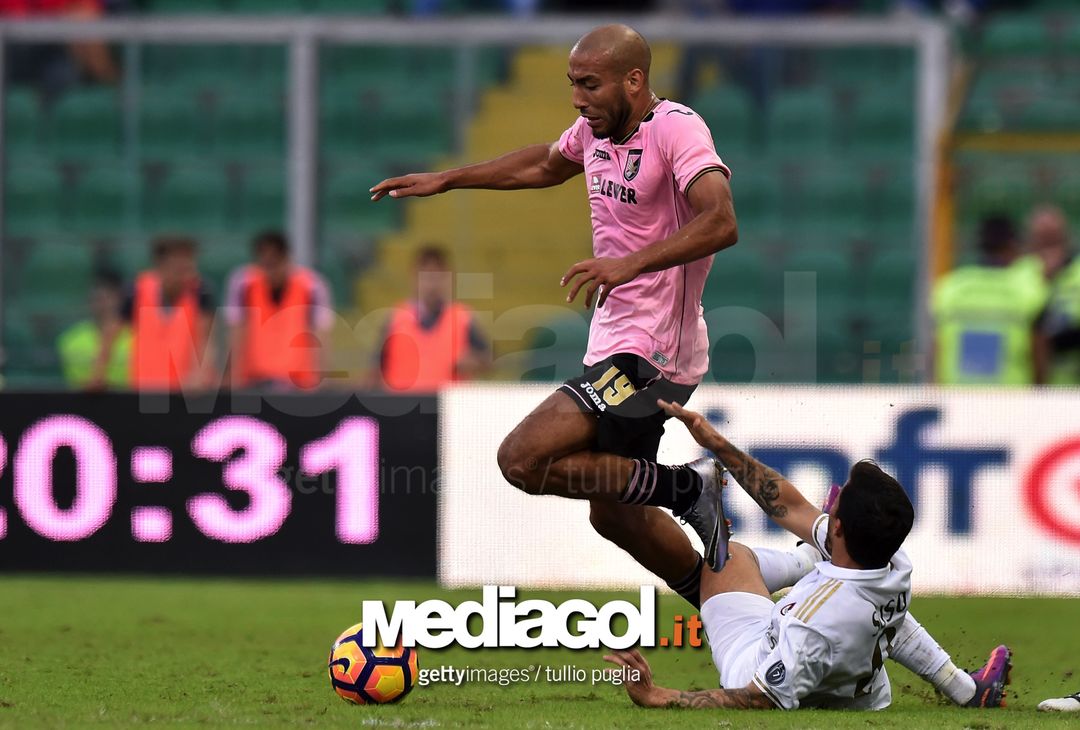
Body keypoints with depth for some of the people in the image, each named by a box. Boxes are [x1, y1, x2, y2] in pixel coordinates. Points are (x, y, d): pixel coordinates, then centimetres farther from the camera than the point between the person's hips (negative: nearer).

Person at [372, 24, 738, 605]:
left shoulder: (675, 130, -18)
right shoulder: (596, 128, 7)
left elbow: (721, 223, -33)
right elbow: (546, 165, 31)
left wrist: (632, 263, -43)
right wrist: (446, 180, 32)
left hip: (651, 355, -10)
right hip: (615, 345, 10)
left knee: (523, 458, -19)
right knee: (612, 516, 19)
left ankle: (685, 489, -9)